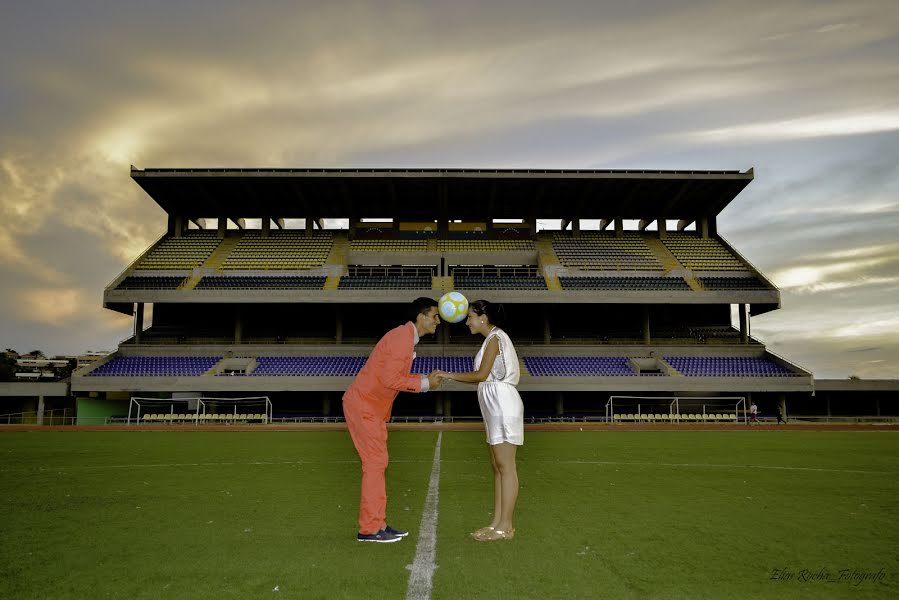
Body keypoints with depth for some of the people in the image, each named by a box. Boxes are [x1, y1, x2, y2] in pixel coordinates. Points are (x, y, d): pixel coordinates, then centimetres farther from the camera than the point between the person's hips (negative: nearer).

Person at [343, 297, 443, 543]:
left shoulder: (406, 338, 14)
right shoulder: (402, 337, -18)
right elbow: (389, 379, -23)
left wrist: (425, 379, 7)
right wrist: (423, 383, -13)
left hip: (371, 406, 10)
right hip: (363, 405, -10)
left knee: (378, 463, 12)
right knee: (374, 463, -5)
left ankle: (377, 523, 19)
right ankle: (369, 529, 5)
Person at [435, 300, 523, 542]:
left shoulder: (495, 337, -9)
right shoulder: (494, 338, 19)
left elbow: (481, 374, -14)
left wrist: (449, 375, -8)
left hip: (503, 403, -10)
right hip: (495, 407, 10)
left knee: (505, 466, -6)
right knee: (497, 466, 10)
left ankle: (505, 526, -1)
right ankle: (497, 522, 15)